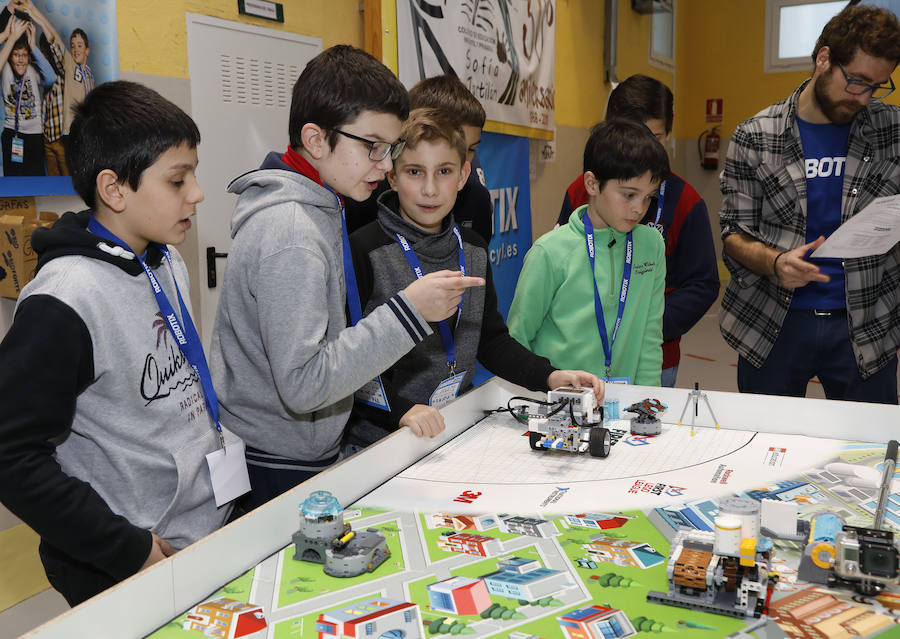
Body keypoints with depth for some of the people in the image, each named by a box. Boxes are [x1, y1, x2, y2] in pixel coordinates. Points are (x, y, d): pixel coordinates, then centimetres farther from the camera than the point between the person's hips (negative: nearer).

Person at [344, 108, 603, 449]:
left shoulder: (473, 250, 10)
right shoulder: (364, 250, -10)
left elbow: (491, 338, 16)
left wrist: (550, 377, 2)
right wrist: (401, 409, -24)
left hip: (458, 431, 5)